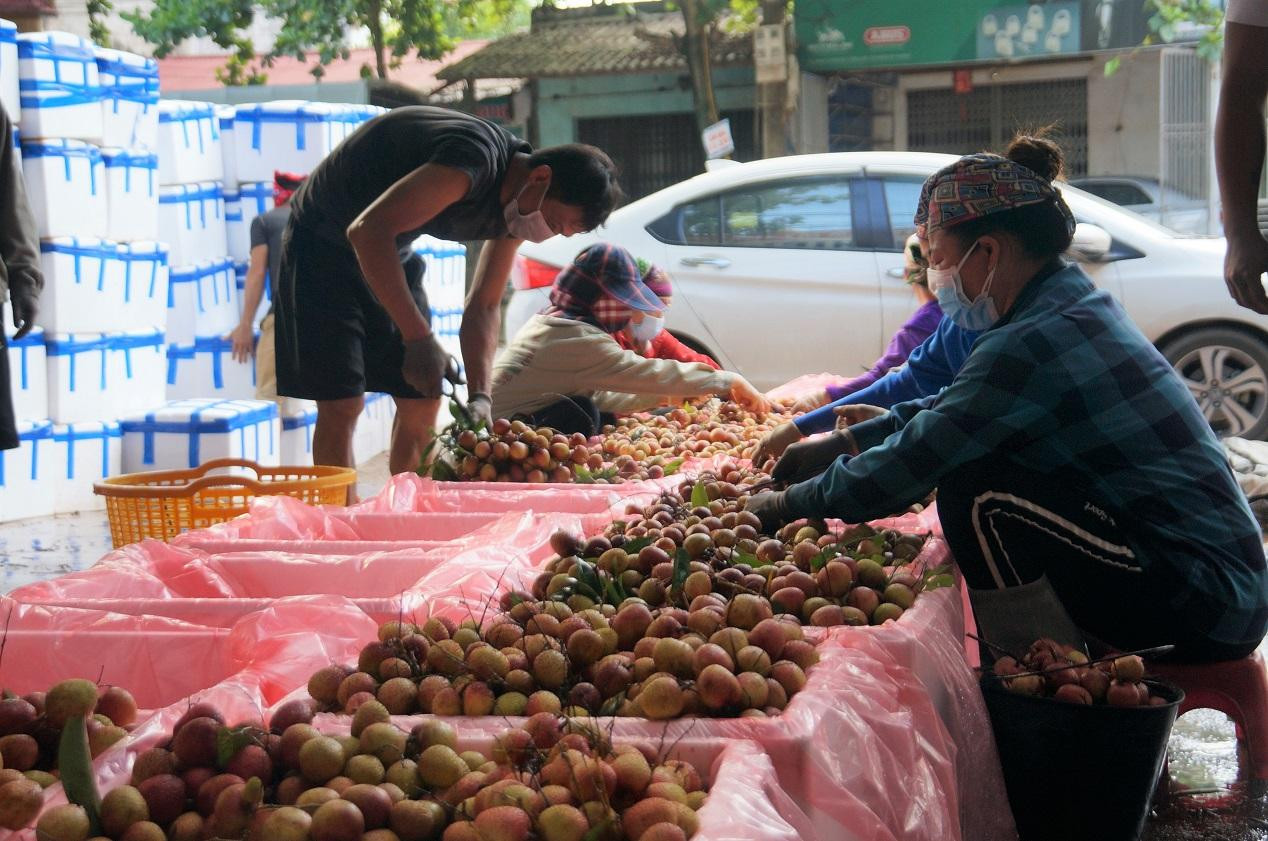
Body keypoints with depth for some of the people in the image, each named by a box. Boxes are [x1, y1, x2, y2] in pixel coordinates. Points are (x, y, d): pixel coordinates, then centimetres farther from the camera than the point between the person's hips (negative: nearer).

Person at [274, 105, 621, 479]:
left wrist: (480, 397, -14)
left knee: (423, 403, 4)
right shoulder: (476, 157, -33)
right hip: (323, 243, -8)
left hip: (393, 252, 8)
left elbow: (484, 306, 0)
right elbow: (368, 231, -40)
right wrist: (419, 338, -40)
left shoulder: (517, 197, -5)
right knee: (341, 405, -14)